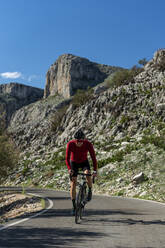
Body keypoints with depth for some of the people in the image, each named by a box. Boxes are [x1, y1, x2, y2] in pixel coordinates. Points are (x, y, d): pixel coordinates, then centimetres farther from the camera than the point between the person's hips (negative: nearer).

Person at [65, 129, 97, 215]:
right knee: (73, 184, -7)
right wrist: (69, 169, -42)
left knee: (88, 174, -32)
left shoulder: (88, 144, -28)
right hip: (74, 162, 0)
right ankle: (74, 206, 5)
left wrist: (95, 170, -38)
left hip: (84, 162, 0)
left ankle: (90, 191, -4)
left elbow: (93, 157, -27)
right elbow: (67, 158, -27)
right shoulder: (70, 144, -28)